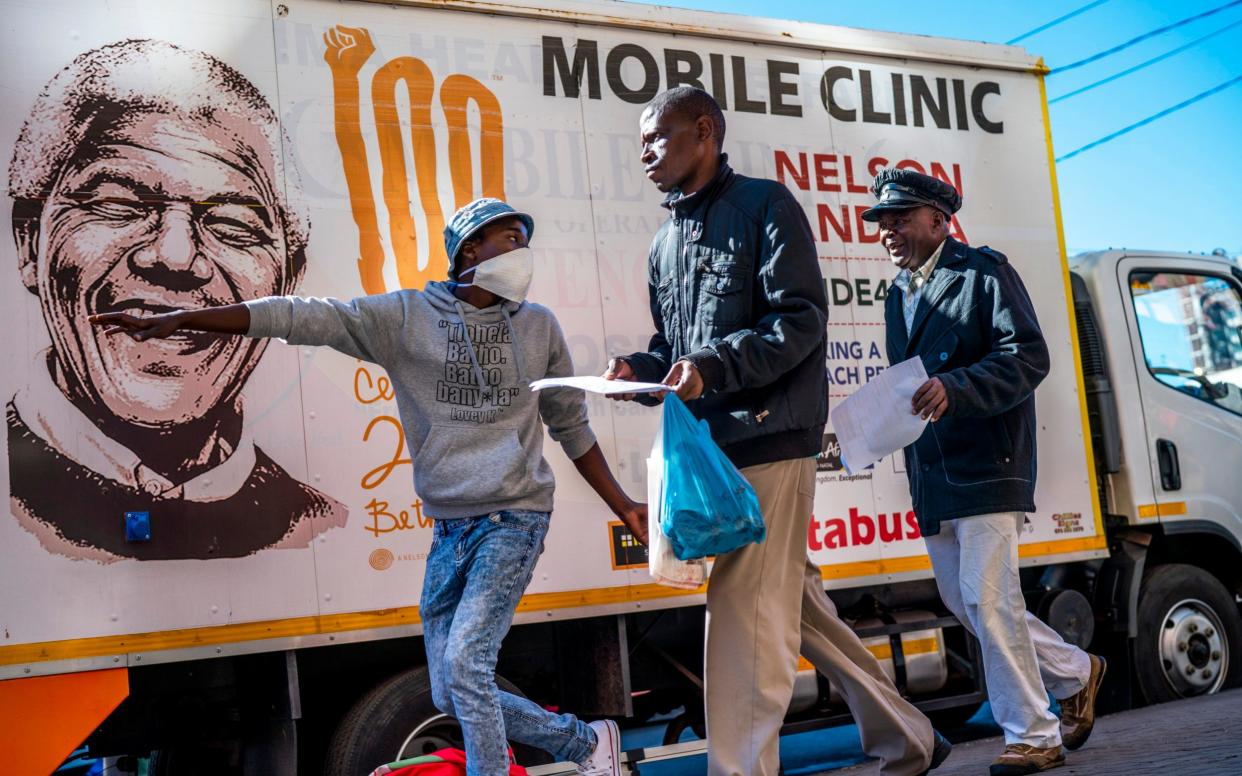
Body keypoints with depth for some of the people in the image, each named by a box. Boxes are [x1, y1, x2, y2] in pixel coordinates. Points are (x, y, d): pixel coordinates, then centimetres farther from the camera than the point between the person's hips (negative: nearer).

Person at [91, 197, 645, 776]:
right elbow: (301, 316, -7)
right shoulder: (406, 316, 1)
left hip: (515, 518, -2)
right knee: (452, 696, 7)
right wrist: (177, 321, -13)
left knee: (465, 664, -18)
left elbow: (571, 427, 14)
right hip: (449, 527, 2)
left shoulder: (539, 326, 5)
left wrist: (622, 506, 11)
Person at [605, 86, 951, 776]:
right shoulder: (666, 242, 20)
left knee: (743, 622, -10)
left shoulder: (765, 206, -3)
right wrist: (641, 369, 1)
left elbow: (802, 319, -12)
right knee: (794, 605, 15)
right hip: (711, 447, 9)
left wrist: (713, 365, -23)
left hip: (769, 441, -9)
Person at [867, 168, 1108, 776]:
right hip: (931, 476, 9)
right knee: (964, 602, 13)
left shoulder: (984, 272, -4)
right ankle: (1074, 673, 33)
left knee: (987, 599, -11)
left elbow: (1029, 357, -15)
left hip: (986, 467, -8)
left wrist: (953, 389, -28)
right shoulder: (898, 296, 20)